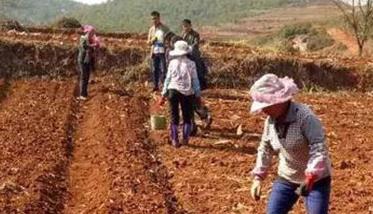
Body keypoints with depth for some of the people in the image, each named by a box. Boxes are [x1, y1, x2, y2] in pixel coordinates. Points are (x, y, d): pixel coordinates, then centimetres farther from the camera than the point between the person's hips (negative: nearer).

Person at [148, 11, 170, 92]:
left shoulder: (165, 28, -2)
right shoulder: (151, 29, 12)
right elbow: (148, 42, 15)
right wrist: (152, 40, -8)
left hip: (163, 52, -5)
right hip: (154, 52, 5)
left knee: (163, 70, -7)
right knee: (155, 70, 8)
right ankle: (156, 86, 17)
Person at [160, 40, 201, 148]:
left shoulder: (172, 63, 0)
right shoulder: (191, 64, -4)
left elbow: (168, 79, 3)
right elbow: (195, 81, -2)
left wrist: (164, 95, 9)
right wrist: (198, 95, 7)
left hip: (173, 91, 1)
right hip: (187, 93, -1)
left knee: (174, 117, 9)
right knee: (187, 117, 14)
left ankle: (175, 141, 8)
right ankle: (185, 139, 10)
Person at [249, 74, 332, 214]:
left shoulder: (304, 116, -25)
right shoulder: (271, 120, -4)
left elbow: (319, 149, -30)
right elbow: (265, 149, 10)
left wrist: (310, 178, -39)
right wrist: (258, 177, 4)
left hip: (316, 179, -6)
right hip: (287, 178, 6)